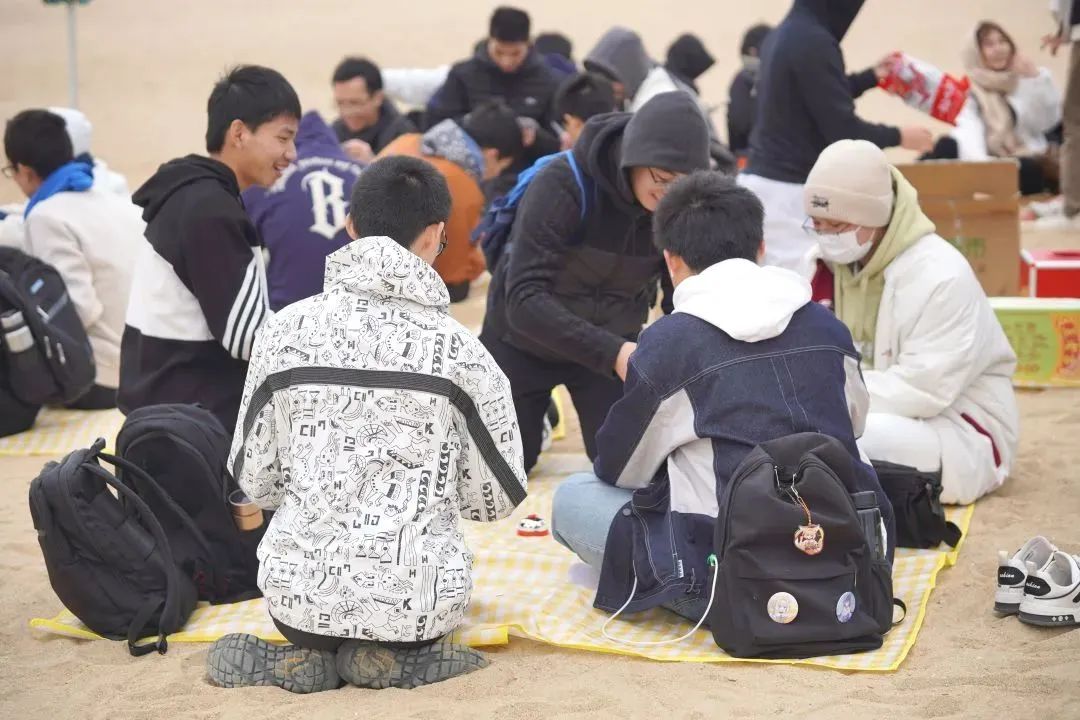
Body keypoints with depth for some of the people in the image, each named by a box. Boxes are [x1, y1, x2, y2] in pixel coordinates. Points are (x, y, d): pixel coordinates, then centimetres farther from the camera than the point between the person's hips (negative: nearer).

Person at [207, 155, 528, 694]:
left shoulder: (285, 331, -4)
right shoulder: (458, 349, -8)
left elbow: (256, 481, 2)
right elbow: (497, 498, 0)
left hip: (299, 592, 1)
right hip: (415, 601, -1)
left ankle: (309, 654, 6)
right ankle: (396, 658, 5)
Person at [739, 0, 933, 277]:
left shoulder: (782, 35, 13)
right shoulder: (814, 42, -16)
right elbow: (841, 129, -16)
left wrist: (872, 77, 34)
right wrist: (898, 137, -1)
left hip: (763, 181, 10)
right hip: (789, 191, -10)